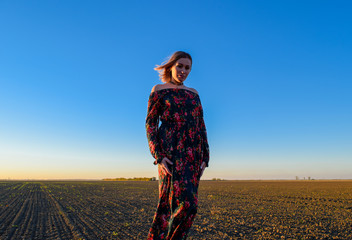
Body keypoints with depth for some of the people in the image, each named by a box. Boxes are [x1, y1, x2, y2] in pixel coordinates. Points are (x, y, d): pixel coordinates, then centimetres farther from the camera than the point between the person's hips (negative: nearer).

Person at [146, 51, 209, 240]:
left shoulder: (193, 93, 19)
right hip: (171, 152, -5)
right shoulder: (158, 90, 6)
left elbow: (201, 126, 15)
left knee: (174, 204, 6)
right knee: (185, 202, -15)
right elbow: (150, 124, -2)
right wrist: (158, 156, -14)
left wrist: (205, 157, 6)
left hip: (193, 154, 5)